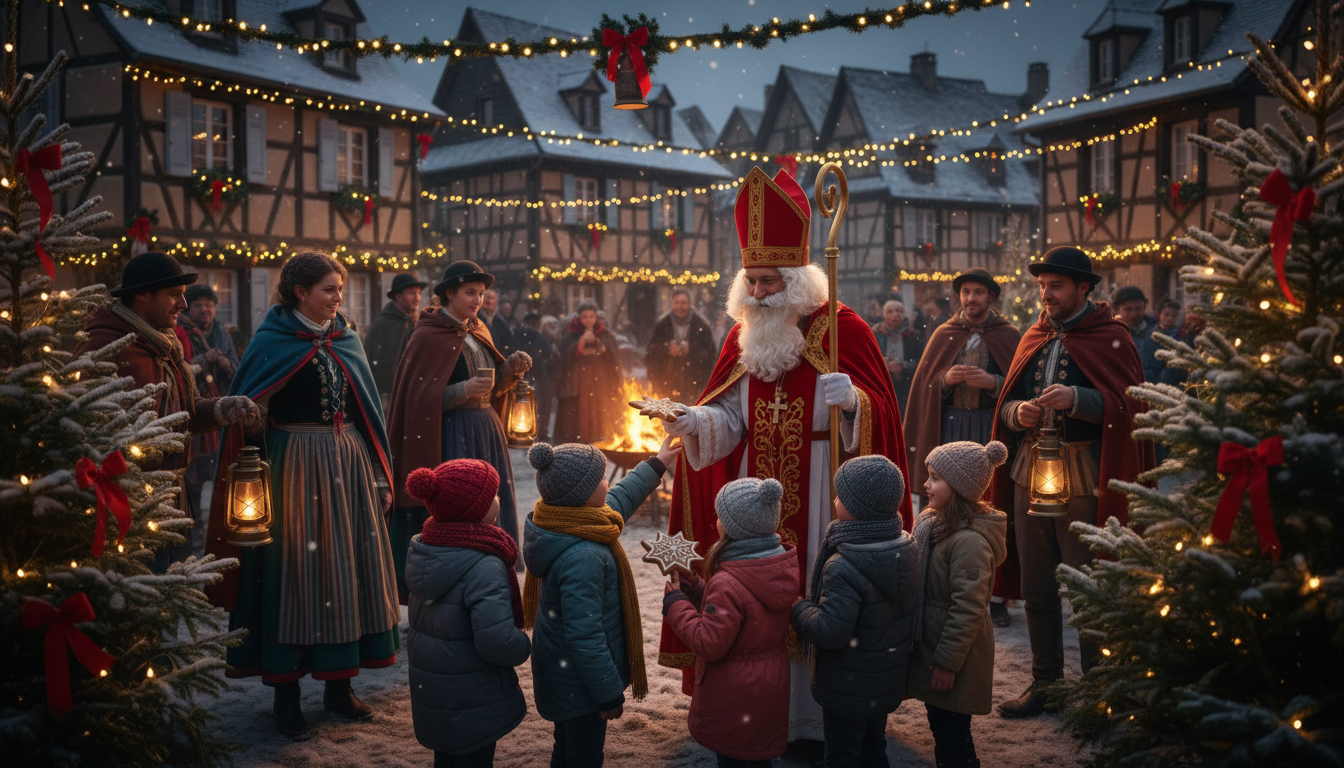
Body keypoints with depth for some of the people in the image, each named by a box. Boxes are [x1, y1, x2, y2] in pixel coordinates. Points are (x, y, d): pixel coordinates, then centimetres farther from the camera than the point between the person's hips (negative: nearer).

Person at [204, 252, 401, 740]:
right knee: (294, 571, -1)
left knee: (348, 565, 8)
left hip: (348, 466, 6)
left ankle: (338, 686, 20)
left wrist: (379, 476, 12)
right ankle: (286, 697, 10)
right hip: (295, 466, -5)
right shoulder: (273, 341, -5)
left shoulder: (346, 339, 11)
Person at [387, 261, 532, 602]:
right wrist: (462, 391, -22)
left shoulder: (477, 333, 15)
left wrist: (512, 369, 1)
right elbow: (418, 398, -12)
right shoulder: (428, 336, -8)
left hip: (485, 436, 8)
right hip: (449, 439, -8)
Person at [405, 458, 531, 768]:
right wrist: (525, 645, -12)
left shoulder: (422, 551, -1)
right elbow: (497, 641, -33)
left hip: (429, 690, 8)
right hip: (473, 701, -8)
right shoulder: (484, 568, -28)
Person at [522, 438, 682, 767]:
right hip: (579, 684, -10)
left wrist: (655, 466, 28)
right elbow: (585, 636, -31)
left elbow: (617, 502, 17)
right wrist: (609, 695, -20)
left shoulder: (557, 525, -4)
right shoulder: (581, 557, -34)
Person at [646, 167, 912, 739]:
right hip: (758, 494, 4)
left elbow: (880, 414, -8)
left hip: (822, 495, -4)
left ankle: (817, 718, 12)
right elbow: (731, 419, 9)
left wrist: (853, 400, -28)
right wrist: (696, 420, -11)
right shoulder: (745, 336, 10)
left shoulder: (843, 329, -5)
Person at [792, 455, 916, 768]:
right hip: (889, 682, 8)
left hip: (848, 688, -8)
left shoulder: (843, 569, -31)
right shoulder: (907, 549, -6)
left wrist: (798, 608, -14)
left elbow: (830, 633, -31)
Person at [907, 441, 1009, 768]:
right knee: (939, 730, 20)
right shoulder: (932, 523, 5)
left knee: (954, 736, 3)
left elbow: (967, 609, -23)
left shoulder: (971, 541, -24)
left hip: (956, 654, -9)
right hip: (928, 642, 9)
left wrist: (947, 663, -19)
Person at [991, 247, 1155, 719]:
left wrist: (1076, 399, -24)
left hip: (1084, 481, -6)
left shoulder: (1111, 338, -3)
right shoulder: (1034, 339, 16)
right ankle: (1045, 683, 24)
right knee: (1037, 590, 11)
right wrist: (1017, 412, -6)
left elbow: (1127, 407, -11)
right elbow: (1006, 403, 16)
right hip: (1030, 474, 6)